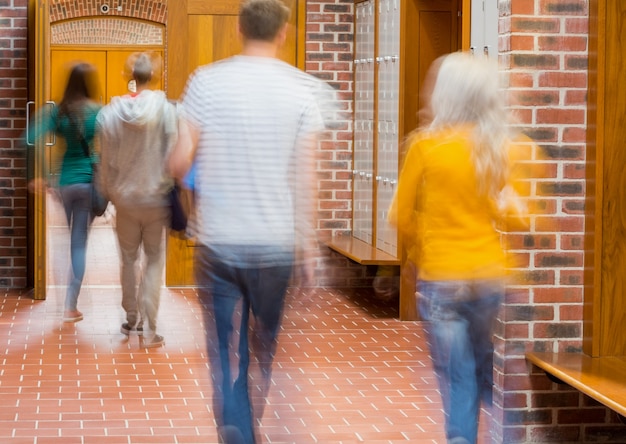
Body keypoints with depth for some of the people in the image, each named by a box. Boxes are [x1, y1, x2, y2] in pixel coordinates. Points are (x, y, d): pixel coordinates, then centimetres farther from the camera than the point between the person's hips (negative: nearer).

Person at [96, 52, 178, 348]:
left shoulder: (109, 113, -8)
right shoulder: (166, 110, -13)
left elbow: (106, 160, -2)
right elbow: (173, 155, -12)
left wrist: (108, 192, 11)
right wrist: (170, 187, 1)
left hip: (125, 199, 2)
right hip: (157, 199, -2)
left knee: (129, 259, 19)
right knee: (155, 261, 7)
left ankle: (132, 320, 27)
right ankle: (149, 329, 0)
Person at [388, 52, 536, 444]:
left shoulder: (427, 145, -9)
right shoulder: (505, 149, -1)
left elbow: (402, 217, -1)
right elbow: (519, 219, 0)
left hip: (441, 279, -3)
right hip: (493, 276, 3)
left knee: (457, 379, 4)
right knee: (493, 376, 17)